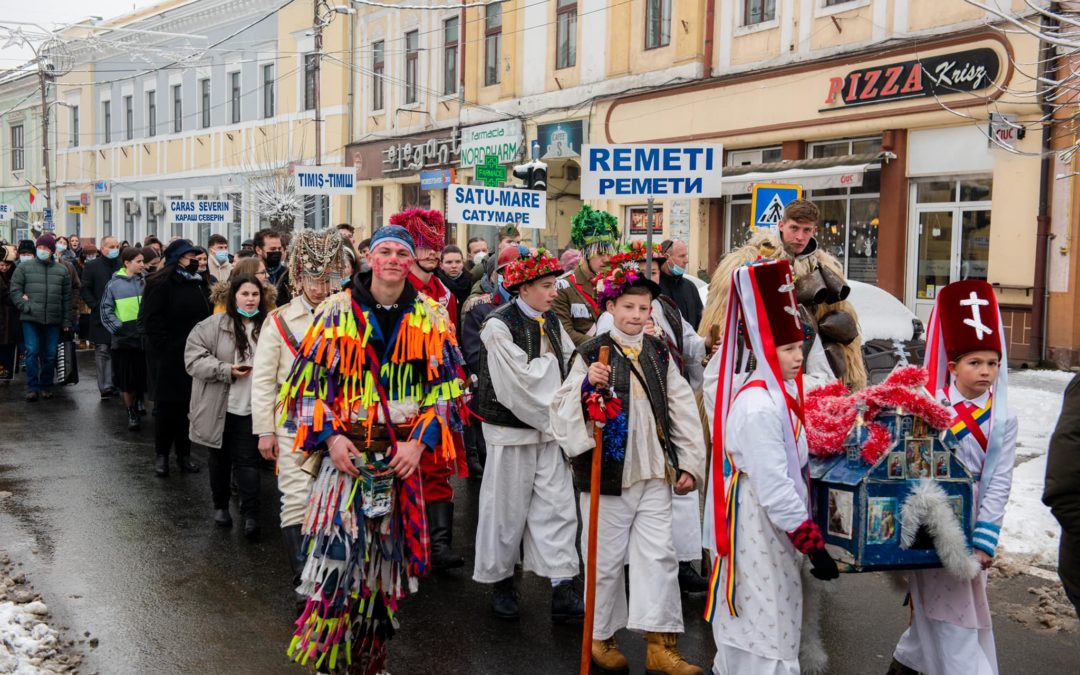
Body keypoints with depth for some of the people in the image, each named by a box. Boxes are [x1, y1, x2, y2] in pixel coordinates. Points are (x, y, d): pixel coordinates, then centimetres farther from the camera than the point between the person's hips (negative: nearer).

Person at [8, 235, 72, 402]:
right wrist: (25, 306, -12)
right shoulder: (24, 267, 4)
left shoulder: (62, 270, 9)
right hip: (30, 319, -2)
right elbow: (14, 290, 3)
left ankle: (46, 386, 19)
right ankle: (32, 388, 1)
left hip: (53, 320, 2)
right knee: (32, 352, -6)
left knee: (50, 355, 6)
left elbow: (67, 298, 11)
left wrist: (67, 321, 7)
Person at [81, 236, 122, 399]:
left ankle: (115, 383, 11)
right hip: (100, 316, -2)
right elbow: (85, 290, 1)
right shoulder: (92, 266, 3)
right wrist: (96, 306, -10)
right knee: (102, 351, -3)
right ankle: (105, 386, -4)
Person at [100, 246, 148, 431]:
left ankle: (137, 406, 28)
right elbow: (106, 310, 2)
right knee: (127, 381, 1)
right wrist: (118, 327, -9)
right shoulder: (114, 285, -1)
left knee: (143, 377, 6)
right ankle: (132, 414, 15)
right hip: (124, 339, -2)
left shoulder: (146, 282, 6)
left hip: (145, 337, 2)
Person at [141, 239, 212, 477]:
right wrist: (165, 348, -17)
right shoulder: (161, 284, -8)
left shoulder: (199, 284, 13)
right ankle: (161, 455, 15)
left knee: (189, 406, 9)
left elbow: (208, 315, 17)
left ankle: (184, 454, 19)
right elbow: (151, 321, -13)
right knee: (167, 406, 3)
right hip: (169, 358, -6)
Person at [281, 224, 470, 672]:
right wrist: (330, 435, -9)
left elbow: (448, 389, 3)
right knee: (336, 552, -8)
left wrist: (420, 441, -8)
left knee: (387, 558, 9)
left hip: (405, 456, 2)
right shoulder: (337, 311, 1)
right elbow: (309, 381, 2)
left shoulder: (432, 318, 5)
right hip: (345, 452, -2)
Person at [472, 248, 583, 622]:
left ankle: (563, 591, 5)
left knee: (557, 506, 2)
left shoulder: (551, 322, 9)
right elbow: (518, 381, -19)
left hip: (548, 427, 6)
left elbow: (571, 364, 7)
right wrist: (552, 362, -8)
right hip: (511, 430, -6)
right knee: (507, 508, 6)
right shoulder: (499, 326, -13)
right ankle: (501, 582, 24)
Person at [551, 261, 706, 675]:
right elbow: (563, 411, -10)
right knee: (606, 560, 8)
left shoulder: (659, 353, 7)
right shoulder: (591, 354, -5)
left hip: (654, 473, 3)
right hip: (608, 474, -3)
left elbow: (682, 410, 9)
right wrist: (587, 385, -29)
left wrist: (690, 464, 5)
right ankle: (601, 636, 26)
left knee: (659, 557, 2)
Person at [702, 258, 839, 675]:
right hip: (761, 532, -10)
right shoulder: (760, 407, -25)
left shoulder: (777, 391, 4)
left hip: (771, 530, 10)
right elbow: (775, 490, -26)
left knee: (750, 630, 23)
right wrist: (814, 544, -22)